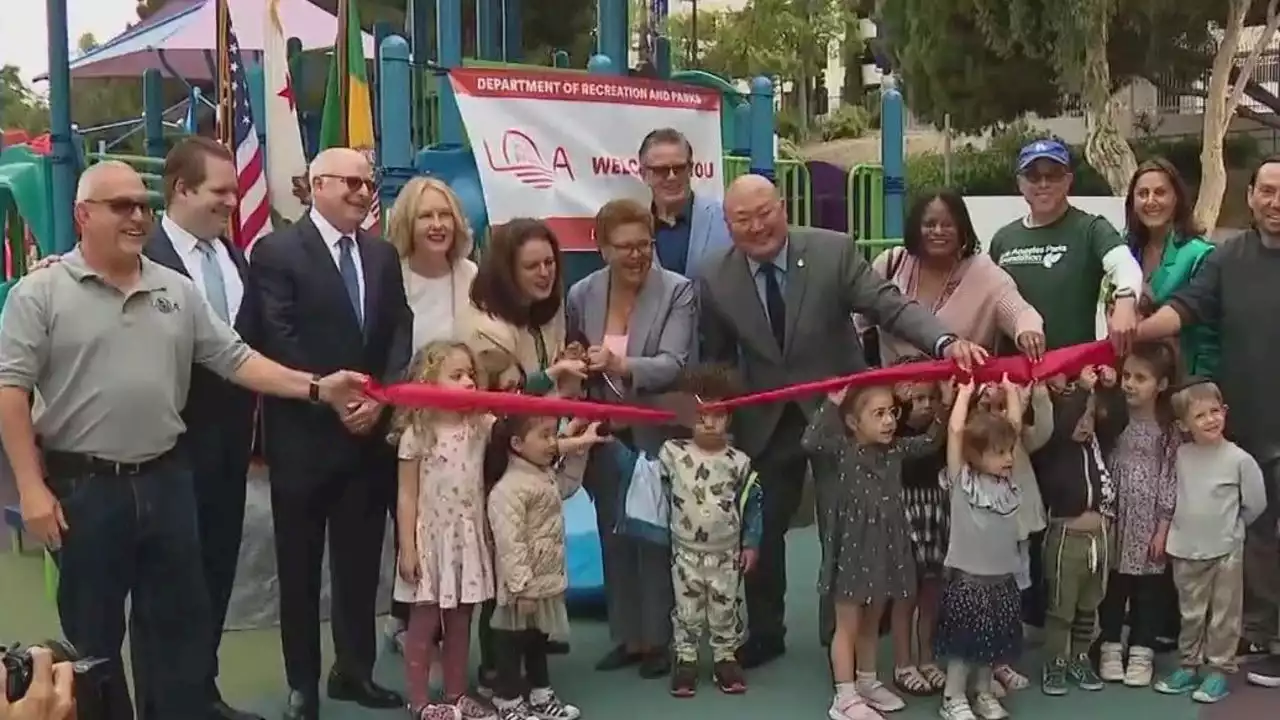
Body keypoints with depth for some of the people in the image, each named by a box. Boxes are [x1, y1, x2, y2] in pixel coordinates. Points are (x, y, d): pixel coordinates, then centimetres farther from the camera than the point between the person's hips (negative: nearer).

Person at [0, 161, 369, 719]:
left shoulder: (177, 290, 7)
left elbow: (236, 359, 6)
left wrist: (316, 388, -4)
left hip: (165, 480, 4)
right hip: (82, 487, -3)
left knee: (180, 620, 12)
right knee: (91, 633, 9)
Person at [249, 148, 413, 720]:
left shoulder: (383, 255, 12)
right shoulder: (277, 251, -5)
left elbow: (400, 335, 7)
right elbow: (278, 341, -13)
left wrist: (380, 398, -8)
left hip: (370, 431, 5)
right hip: (305, 433, -4)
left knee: (360, 560, 11)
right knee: (300, 565, 7)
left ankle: (354, 670, 25)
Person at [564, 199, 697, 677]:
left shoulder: (677, 291, -10)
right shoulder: (581, 295, 1)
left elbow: (672, 364, -22)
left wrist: (621, 366, -37)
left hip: (657, 432, -4)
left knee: (655, 535, 3)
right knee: (613, 536, 11)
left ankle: (658, 639, 16)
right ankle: (627, 636, 24)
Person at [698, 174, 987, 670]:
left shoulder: (834, 251, -16)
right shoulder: (715, 281, -9)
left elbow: (890, 307, -23)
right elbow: (717, 360, 5)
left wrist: (946, 342, -39)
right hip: (765, 423, 2)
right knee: (760, 532, 11)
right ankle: (763, 635, 31)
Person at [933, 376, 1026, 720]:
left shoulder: (1007, 479, 5)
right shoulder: (961, 480, -10)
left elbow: (1015, 427, 5)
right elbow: (955, 430, -20)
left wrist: (1010, 389, 7)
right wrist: (966, 390, -12)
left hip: (1002, 578, 5)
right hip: (967, 576, -5)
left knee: (993, 640, 15)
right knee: (963, 641, 4)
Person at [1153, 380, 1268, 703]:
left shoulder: (1239, 459, -13)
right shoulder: (1180, 456, -2)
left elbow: (1255, 504, -6)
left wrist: (1229, 527, 3)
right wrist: (1192, 525, 6)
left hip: (1225, 552, -3)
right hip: (1185, 550, 4)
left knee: (1223, 616, 7)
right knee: (1190, 614, 15)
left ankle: (1219, 671, 18)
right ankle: (1188, 666, 27)